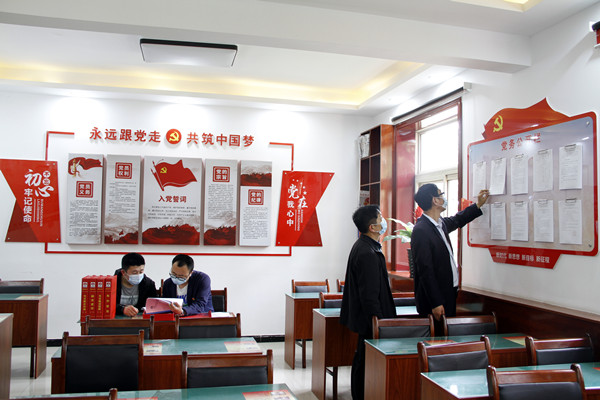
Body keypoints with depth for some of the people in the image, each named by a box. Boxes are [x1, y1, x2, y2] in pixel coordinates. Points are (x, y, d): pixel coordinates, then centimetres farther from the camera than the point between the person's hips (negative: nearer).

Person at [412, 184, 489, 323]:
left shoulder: (441, 223, 8)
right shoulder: (420, 230, -20)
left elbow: (457, 220, 34)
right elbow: (425, 270, -22)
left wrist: (478, 205, 34)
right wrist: (436, 303, -21)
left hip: (449, 294, 9)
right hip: (435, 298, -9)